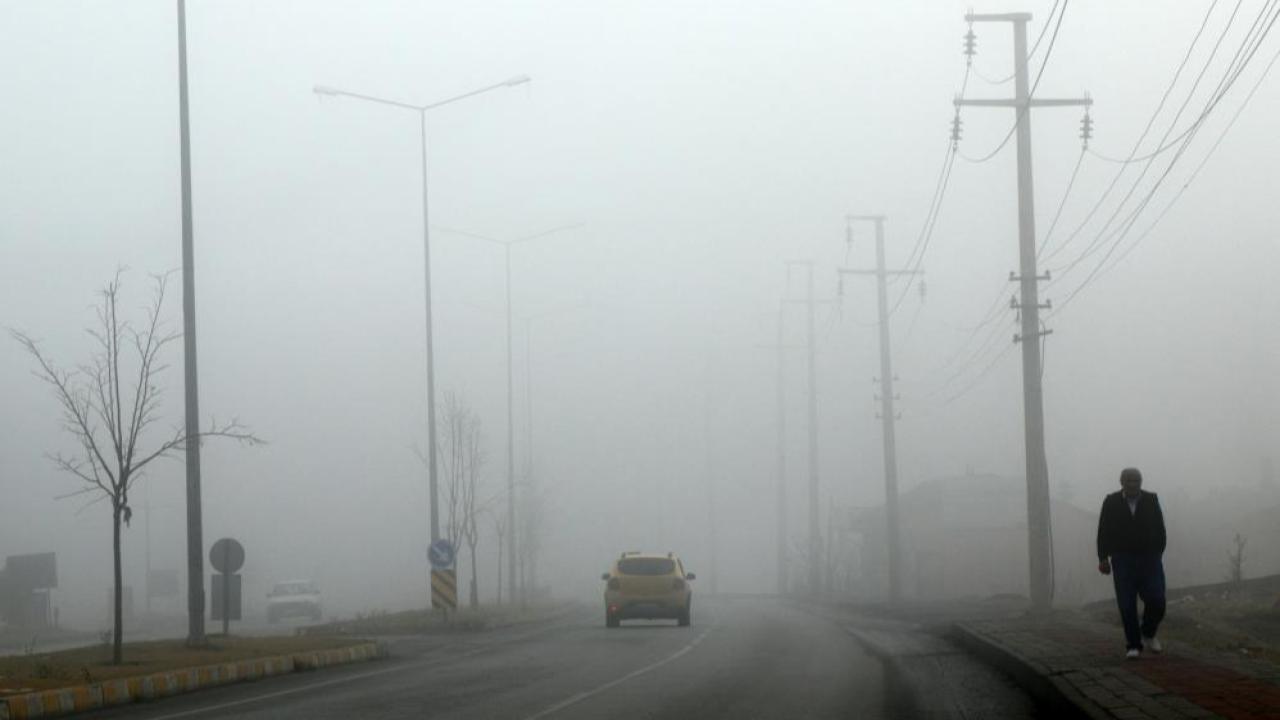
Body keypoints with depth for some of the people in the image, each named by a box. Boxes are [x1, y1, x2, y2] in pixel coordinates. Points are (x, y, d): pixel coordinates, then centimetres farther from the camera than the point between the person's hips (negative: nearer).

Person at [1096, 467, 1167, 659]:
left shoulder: (1151, 500, 1)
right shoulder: (1111, 502, -1)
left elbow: (1160, 530, 4)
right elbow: (1103, 532, -1)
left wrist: (1158, 555, -1)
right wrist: (1103, 558, -8)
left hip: (1149, 559, 1)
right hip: (1123, 561, -1)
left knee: (1156, 601, -8)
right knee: (1127, 605, -6)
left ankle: (1148, 634, 18)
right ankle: (1133, 645, 3)